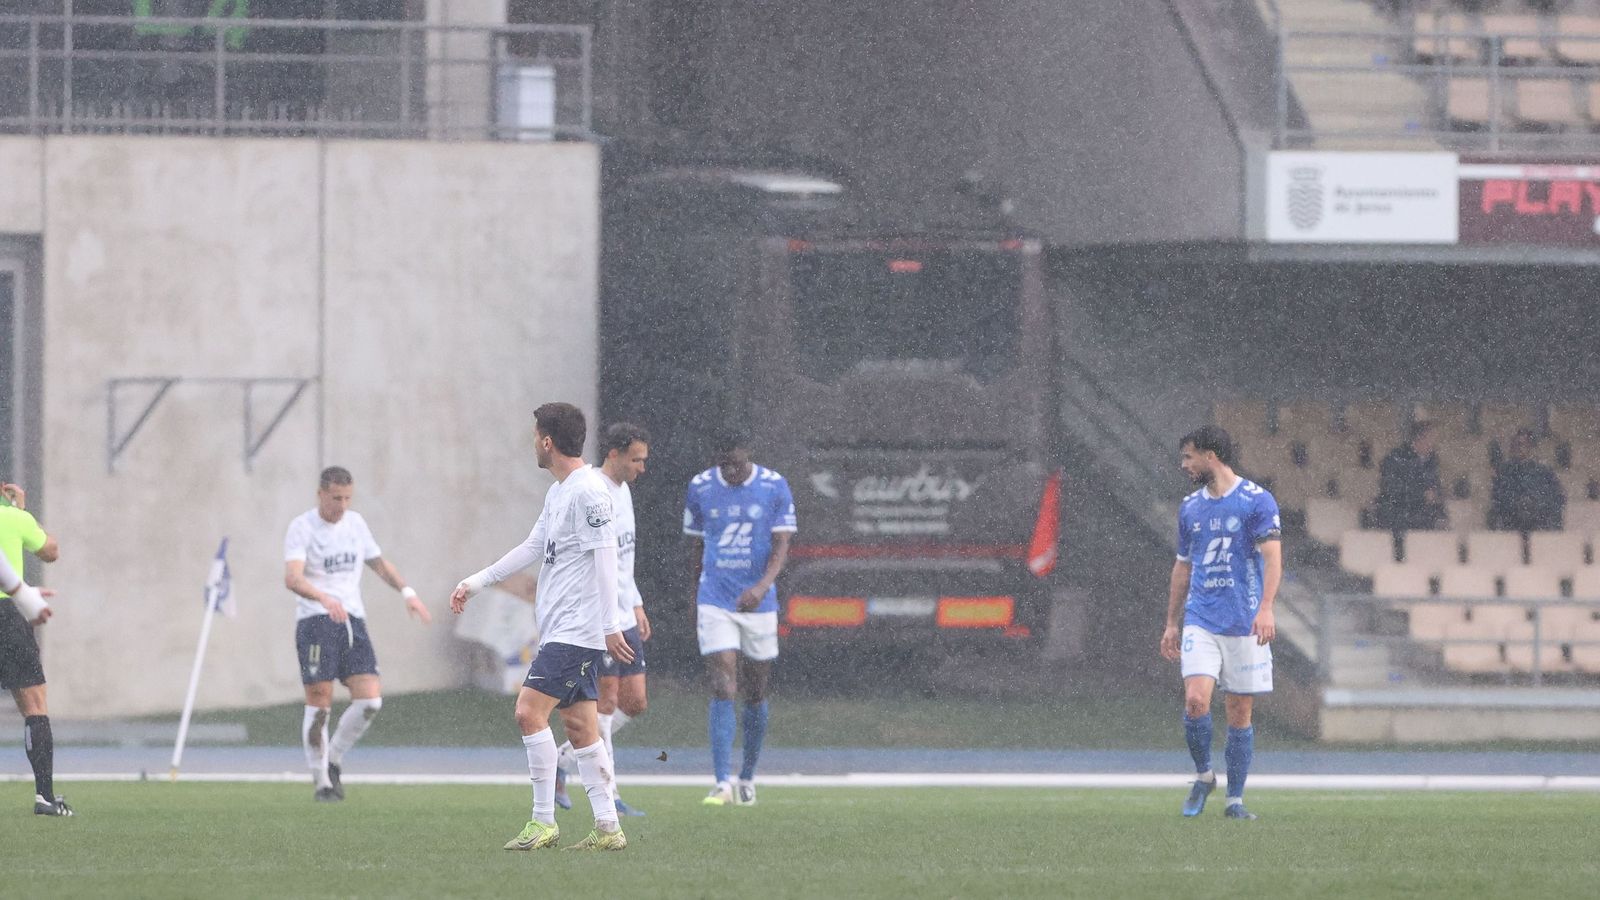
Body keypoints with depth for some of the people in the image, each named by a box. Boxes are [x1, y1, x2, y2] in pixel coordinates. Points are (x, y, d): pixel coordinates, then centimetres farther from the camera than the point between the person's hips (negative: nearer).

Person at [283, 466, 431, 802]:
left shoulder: (355, 523, 13)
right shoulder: (302, 528, -6)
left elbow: (379, 563, 26)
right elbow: (292, 577, -21)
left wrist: (407, 592, 9)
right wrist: (324, 598, -39)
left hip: (353, 621, 5)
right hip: (315, 622, -5)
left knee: (370, 699, -8)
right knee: (320, 703, -8)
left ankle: (333, 762, 11)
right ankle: (321, 781, 3)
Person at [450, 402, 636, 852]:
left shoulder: (588, 491, -14)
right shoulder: (558, 492, 16)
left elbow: (604, 558, -18)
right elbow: (533, 548, 27)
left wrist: (609, 625, -21)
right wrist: (477, 581, 29)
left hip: (577, 630, -10)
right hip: (561, 627, 10)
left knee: (529, 710, -14)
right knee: (580, 726, 7)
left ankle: (543, 822, -11)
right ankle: (608, 828, 7)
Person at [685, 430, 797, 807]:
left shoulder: (774, 487, -4)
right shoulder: (700, 488, 0)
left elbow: (781, 547, -7)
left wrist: (762, 586, -24)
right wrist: (695, 598, 17)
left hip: (758, 603, 0)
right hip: (715, 603, 0)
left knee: (756, 695, 8)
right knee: (723, 690, -13)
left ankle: (748, 778, 26)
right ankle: (723, 783, -17)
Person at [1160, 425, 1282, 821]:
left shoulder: (1257, 501, -3)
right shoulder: (1190, 507, 13)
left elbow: (1272, 558, -10)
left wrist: (1265, 609, -23)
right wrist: (1172, 622, 19)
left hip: (1244, 625, -3)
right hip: (1200, 621, 3)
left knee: (1239, 712, 1)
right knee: (1196, 700, -14)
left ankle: (1235, 799, 9)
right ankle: (1203, 775, 7)